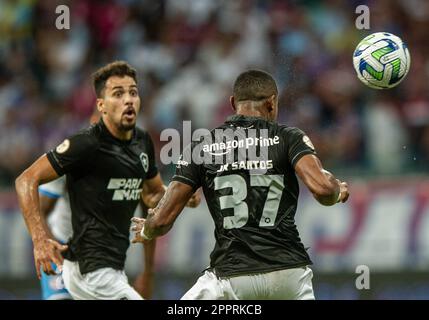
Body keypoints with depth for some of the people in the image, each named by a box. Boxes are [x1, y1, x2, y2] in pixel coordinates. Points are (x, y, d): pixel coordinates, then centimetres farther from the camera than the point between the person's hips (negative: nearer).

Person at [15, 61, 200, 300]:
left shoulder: (143, 142, 9)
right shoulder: (88, 144, -15)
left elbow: (153, 194, 25)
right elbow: (27, 180, -13)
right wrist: (40, 239, -24)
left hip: (113, 268, 9)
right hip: (92, 270, -9)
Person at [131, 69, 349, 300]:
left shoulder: (200, 149, 6)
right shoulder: (288, 138, 3)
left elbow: (161, 220, 3)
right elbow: (321, 188, -13)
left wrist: (146, 231, 26)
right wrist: (337, 190, 10)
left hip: (232, 278, -1)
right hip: (289, 271, 1)